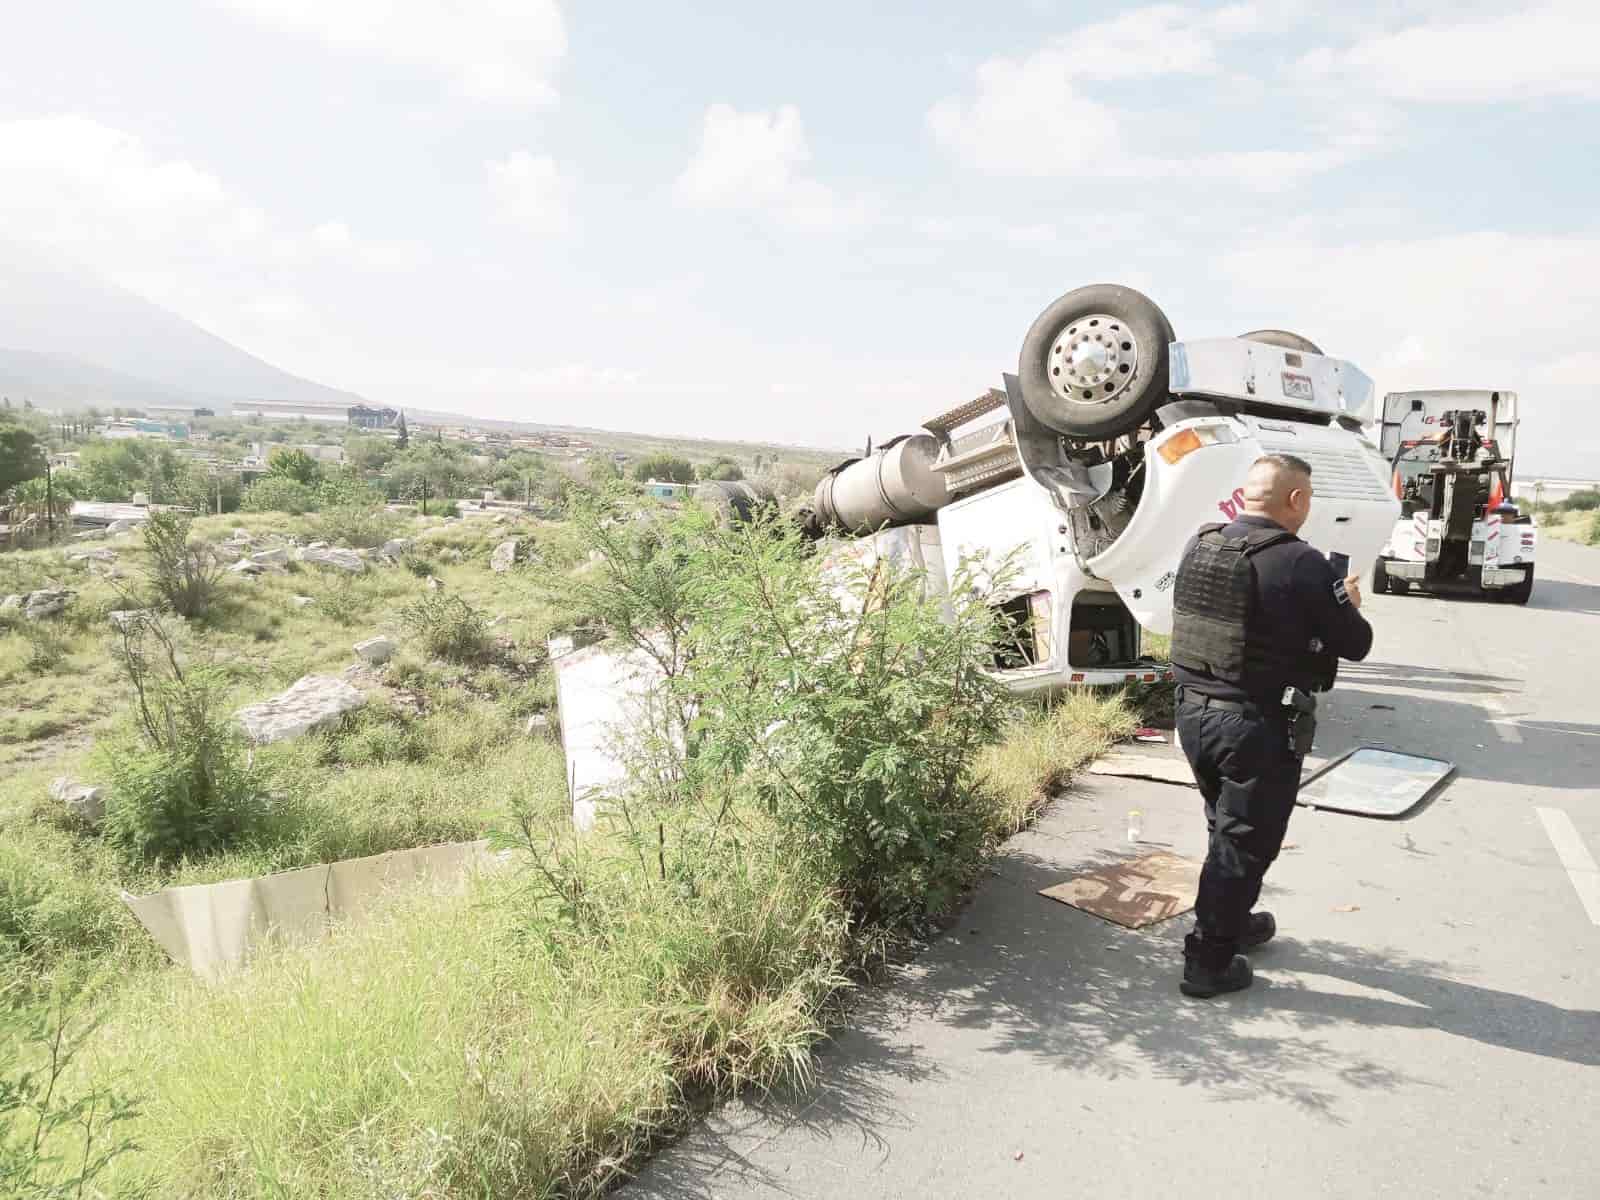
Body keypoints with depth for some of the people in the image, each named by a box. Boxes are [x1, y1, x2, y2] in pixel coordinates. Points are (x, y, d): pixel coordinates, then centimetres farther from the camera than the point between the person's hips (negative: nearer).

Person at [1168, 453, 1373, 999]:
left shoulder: (1198, 546, 1)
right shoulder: (1303, 564, -19)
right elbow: (1355, 644, -9)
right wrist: (1349, 604, 13)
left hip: (1193, 711, 7)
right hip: (1258, 726, -7)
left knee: (1227, 829, 25)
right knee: (1242, 843, 6)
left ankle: (1235, 922, 43)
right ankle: (1209, 962, 14)